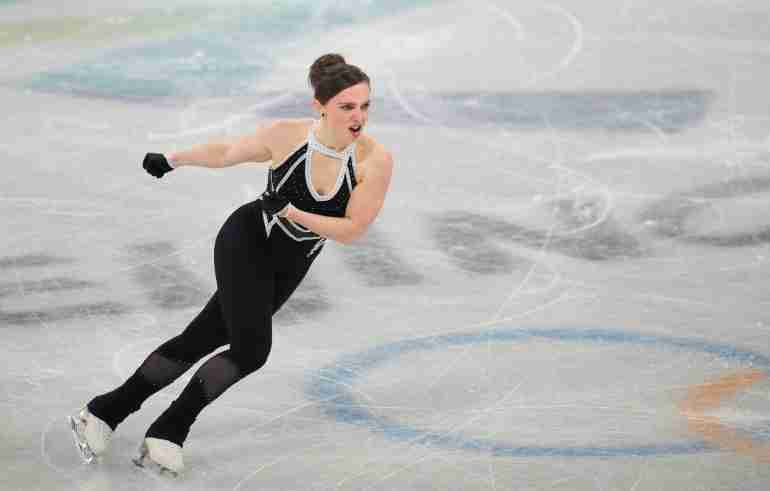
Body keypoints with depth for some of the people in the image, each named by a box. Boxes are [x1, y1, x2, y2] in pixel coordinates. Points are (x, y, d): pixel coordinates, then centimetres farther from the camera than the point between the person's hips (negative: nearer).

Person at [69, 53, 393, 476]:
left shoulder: (376, 160, -20)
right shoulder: (285, 135, -20)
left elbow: (351, 230, -18)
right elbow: (226, 152, 0)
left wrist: (291, 213, -27)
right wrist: (172, 160, 14)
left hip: (288, 269, 3)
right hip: (244, 243, -3)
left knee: (199, 342, 6)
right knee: (251, 350, -18)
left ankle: (105, 412, 17)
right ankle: (168, 433, -1)